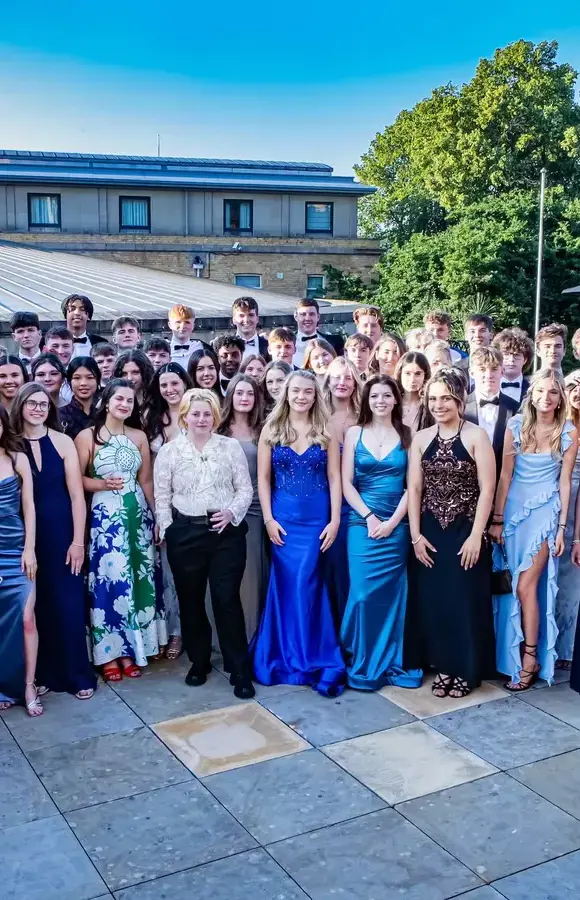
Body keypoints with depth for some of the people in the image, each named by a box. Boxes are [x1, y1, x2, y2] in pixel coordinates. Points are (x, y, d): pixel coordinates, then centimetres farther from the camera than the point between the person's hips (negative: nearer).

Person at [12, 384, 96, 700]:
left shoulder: (63, 442, -3)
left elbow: (77, 495, -3)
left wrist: (78, 541, -8)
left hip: (61, 533, -1)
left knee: (69, 604, 4)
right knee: (36, 606, 8)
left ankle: (79, 675, 18)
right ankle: (45, 673, 24)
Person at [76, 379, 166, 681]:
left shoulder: (139, 436, 9)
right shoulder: (87, 436, -3)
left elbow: (146, 481, 10)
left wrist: (158, 517, 7)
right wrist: (103, 485, -20)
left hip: (138, 514, 4)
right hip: (104, 516, -4)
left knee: (137, 581, 5)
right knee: (108, 581, -2)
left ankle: (130, 651, 16)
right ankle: (109, 654, 9)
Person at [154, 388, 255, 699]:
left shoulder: (231, 447, 3)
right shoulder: (168, 451, 3)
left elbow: (245, 489, 4)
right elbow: (162, 495, 5)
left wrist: (231, 513, -12)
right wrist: (167, 530, 0)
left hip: (226, 531, -1)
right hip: (185, 533, 1)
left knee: (227, 600, -3)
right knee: (190, 600, 10)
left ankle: (240, 671, 6)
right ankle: (199, 663, 27)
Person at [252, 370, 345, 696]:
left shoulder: (326, 433, 3)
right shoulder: (271, 430, 4)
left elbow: (334, 478, 1)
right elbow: (263, 478, 2)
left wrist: (335, 520, -6)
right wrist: (268, 519, -5)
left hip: (317, 518, -1)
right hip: (283, 517, 1)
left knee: (305, 585, -3)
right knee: (287, 586, 5)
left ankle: (313, 658, 11)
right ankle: (288, 657, 19)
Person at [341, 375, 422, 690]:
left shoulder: (406, 435, 6)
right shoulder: (354, 433, 6)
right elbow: (346, 483, 1)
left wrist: (392, 521, -8)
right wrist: (369, 517, -9)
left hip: (397, 525, 0)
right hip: (362, 523, 0)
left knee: (393, 595, 4)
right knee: (363, 594, -5)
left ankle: (393, 663, 15)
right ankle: (363, 665, 7)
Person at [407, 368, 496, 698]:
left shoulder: (476, 436, -6)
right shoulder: (421, 439, 6)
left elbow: (487, 488, -9)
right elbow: (414, 488, 4)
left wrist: (476, 535, -13)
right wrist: (416, 534, -2)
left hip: (466, 530, -3)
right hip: (431, 532, 4)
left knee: (465, 600, 2)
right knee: (433, 600, 6)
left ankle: (465, 670, 17)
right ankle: (443, 665, 21)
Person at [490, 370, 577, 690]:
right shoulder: (516, 426, -2)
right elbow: (505, 474, -1)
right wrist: (497, 519, -1)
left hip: (545, 510, -2)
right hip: (513, 508, 2)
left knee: (526, 586, -7)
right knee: (510, 587, 8)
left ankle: (530, 659, 6)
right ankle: (511, 656, 22)